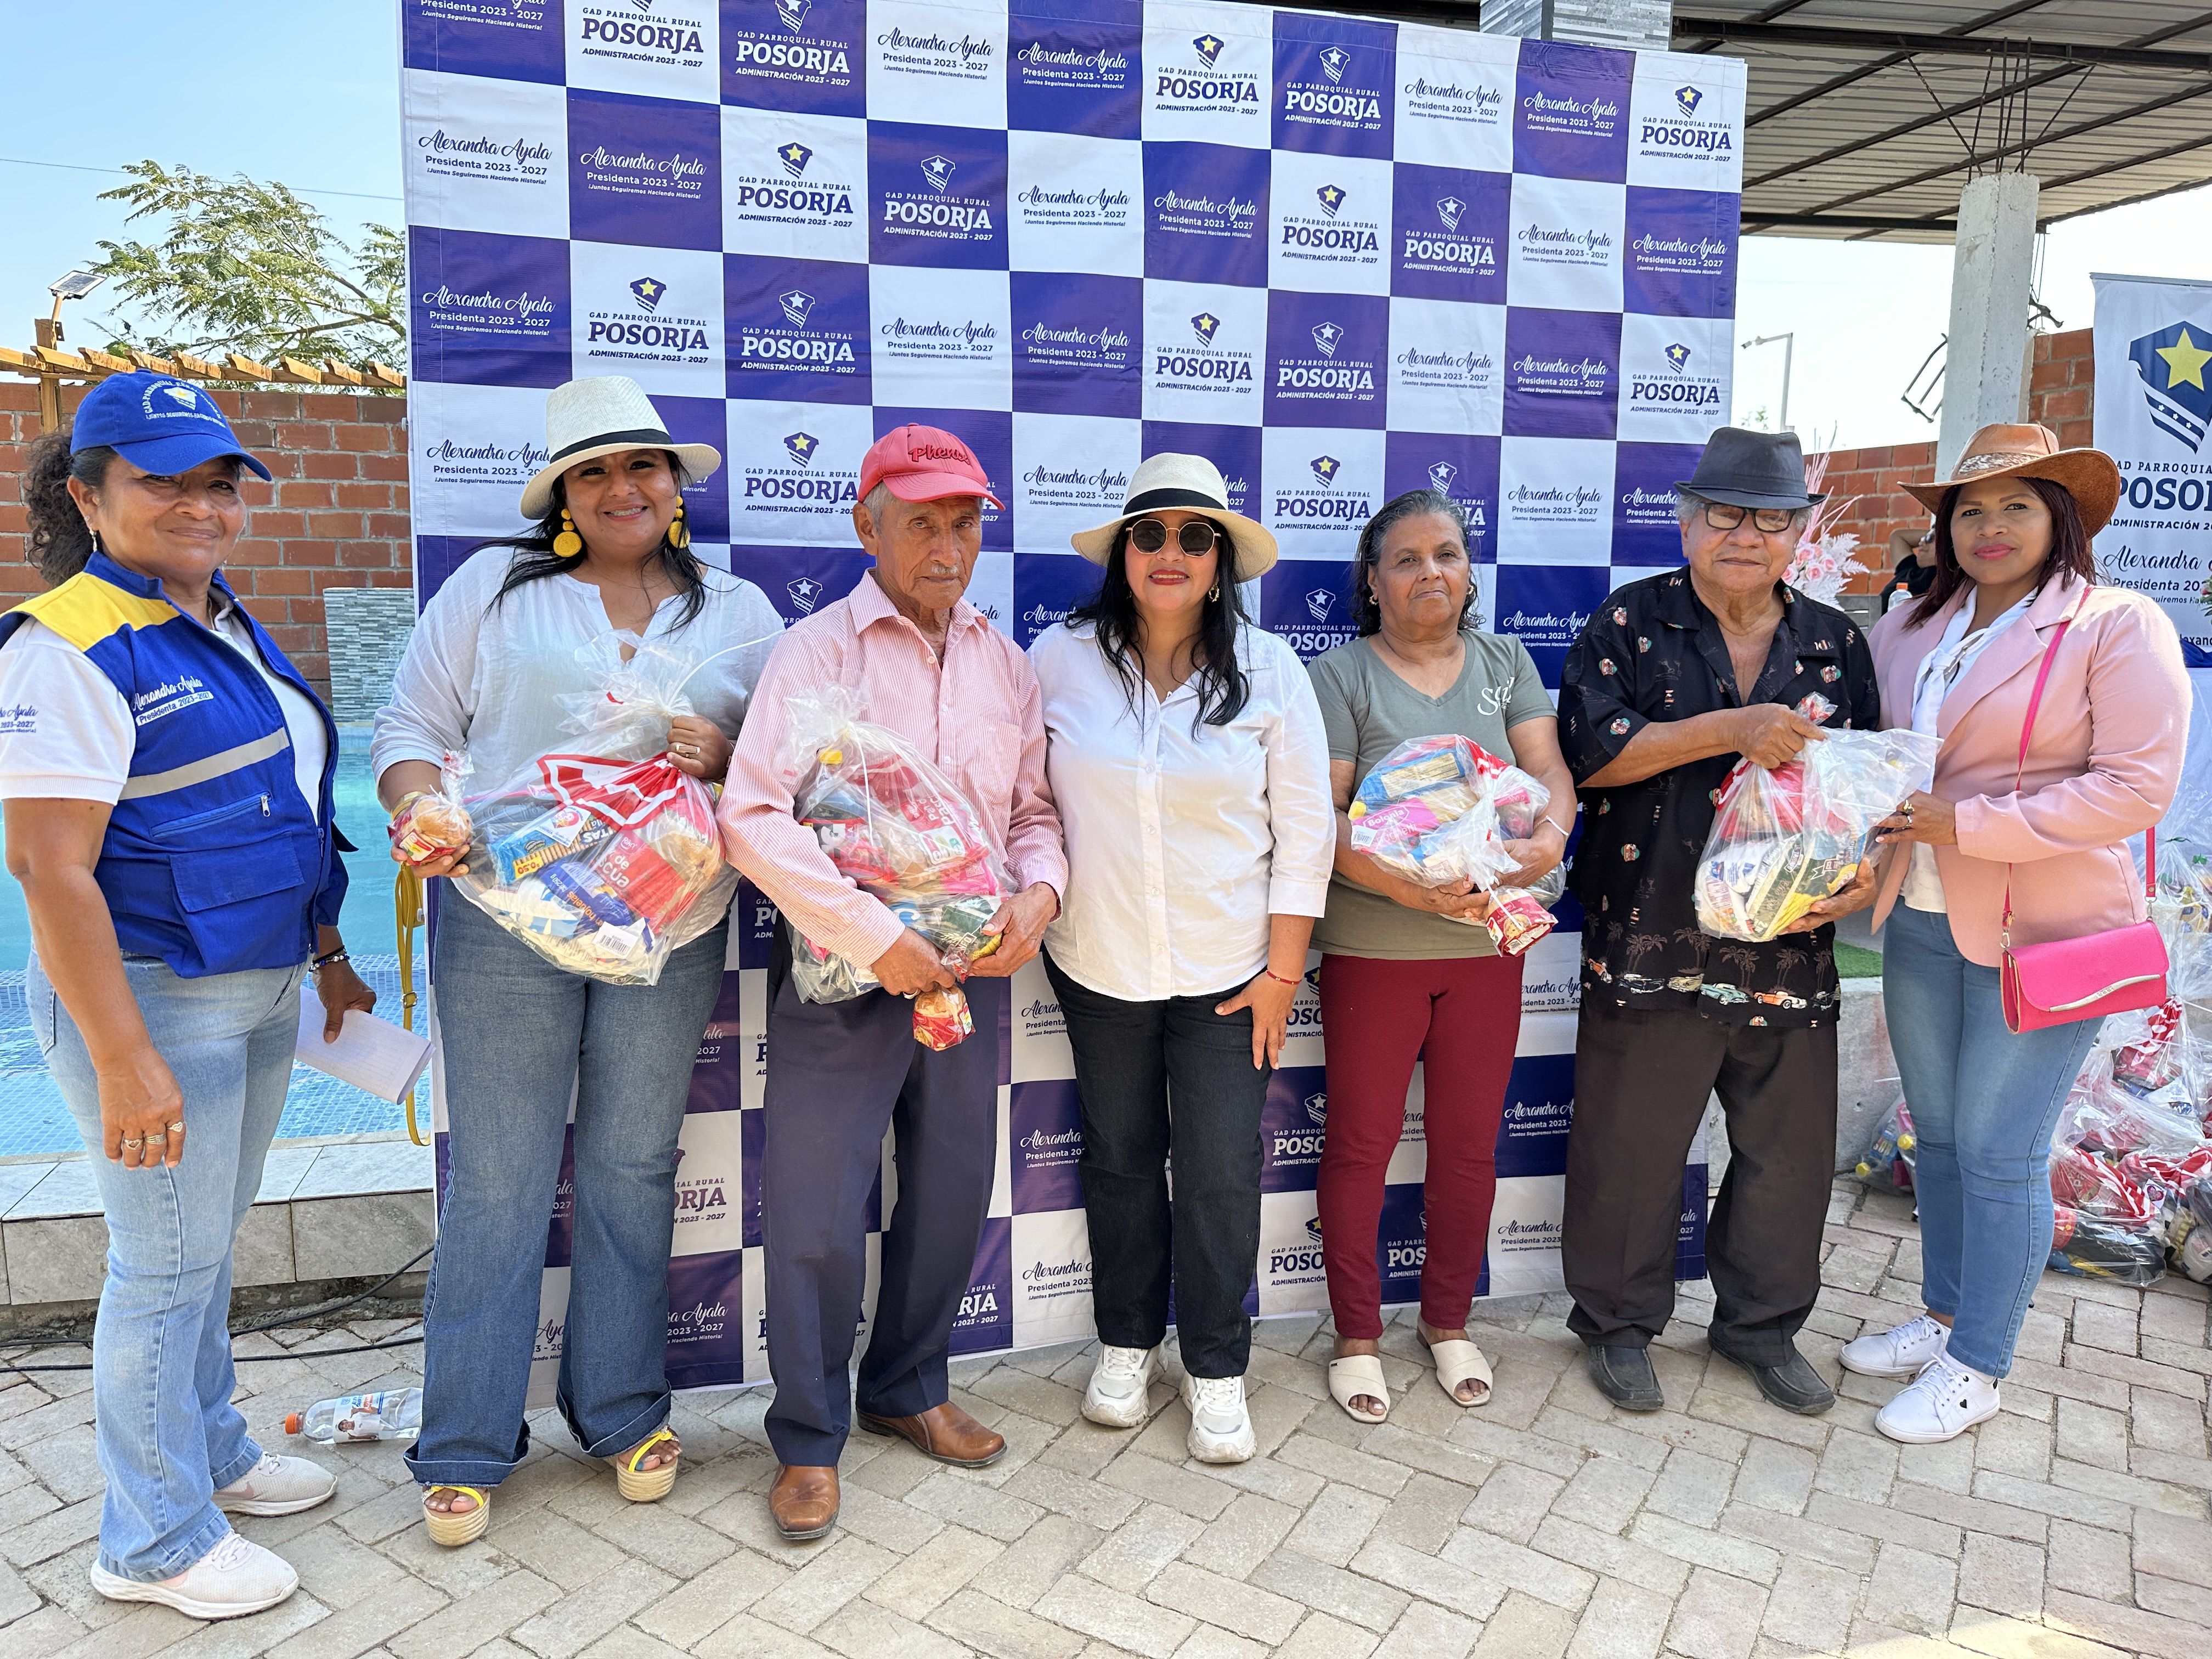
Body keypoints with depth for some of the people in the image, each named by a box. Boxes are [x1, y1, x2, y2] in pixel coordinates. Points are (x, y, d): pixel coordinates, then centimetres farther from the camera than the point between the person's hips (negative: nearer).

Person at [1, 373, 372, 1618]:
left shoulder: (229, 629, 11)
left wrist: (328, 956, 19)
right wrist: (123, 1059, -24)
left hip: (260, 991, 8)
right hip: (152, 996, -8)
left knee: (212, 1245, 21)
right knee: (170, 1265, 4)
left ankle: (211, 1453, 39)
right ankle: (155, 1541, 22)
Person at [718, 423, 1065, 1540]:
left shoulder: (1005, 662, 9)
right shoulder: (817, 650, -7)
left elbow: (1034, 807, 15)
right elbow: (753, 817, -16)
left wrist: (1037, 892, -7)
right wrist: (875, 936, -21)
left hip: (973, 967, 5)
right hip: (845, 971, -5)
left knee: (952, 1193, 16)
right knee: (818, 1215, 2)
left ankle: (909, 1390, 38)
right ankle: (809, 1439, 23)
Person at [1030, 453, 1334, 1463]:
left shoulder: (1268, 669, -5)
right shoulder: (1061, 658, -4)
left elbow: (1305, 829, -4)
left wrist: (1283, 969, -6)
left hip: (1227, 969, -1)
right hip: (1099, 962, 1)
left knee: (1222, 1172, 3)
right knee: (1121, 1158, 15)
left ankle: (1216, 1369, 24)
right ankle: (1127, 1344, 35)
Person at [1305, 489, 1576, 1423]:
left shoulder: (1506, 663, 10)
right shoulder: (1340, 676, -4)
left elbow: (1549, 769, 1)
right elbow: (1322, 814, -12)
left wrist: (1550, 836, -22)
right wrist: (1407, 887, -27)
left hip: (1488, 942, 4)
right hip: (1372, 949, -3)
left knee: (1470, 1142, 14)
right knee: (1361, 1141, 6)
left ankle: (1449, 1321, 33)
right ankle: (1356, 1335, 24)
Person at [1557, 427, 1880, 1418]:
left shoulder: (1835, 643, 11)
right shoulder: (1632, 622, 0)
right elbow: (1587, 751, -12)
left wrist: (1865, 869, -5)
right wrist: (1730, 728, -19)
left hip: (1790, 943, 4)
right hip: (1650, 943, -3)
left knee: (1790, 1149, 14)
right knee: (1631, 1145, 6)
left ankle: (1761, 1323, 35)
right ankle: (1619, 1321, 27)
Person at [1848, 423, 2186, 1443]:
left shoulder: (2118, 627, -9)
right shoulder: (1911, 630, 9)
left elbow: (2137, 787, -15)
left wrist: (1970, 824, -21)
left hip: (2041, 933, -6)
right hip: (1921, 925, 6)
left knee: (1999, 1153, 1)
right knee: (1938, 1134, 16)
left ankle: (1976, 1367, 17)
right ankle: (1944, 1317, 34)